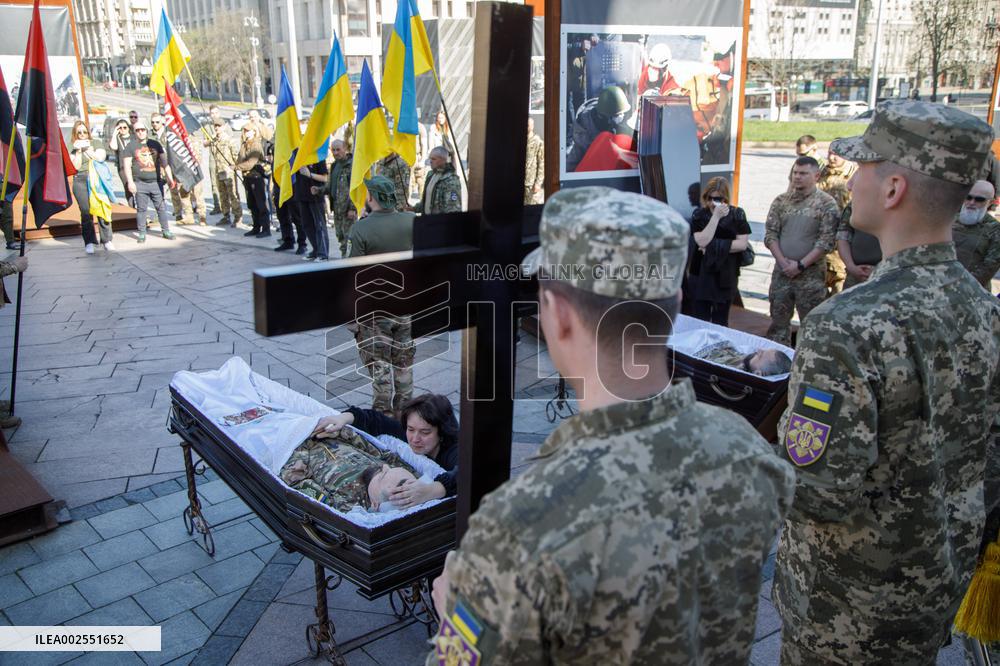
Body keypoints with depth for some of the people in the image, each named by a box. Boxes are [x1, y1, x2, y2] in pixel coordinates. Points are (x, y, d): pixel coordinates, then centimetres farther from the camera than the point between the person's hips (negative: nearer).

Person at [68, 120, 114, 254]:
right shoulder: (74, 151, 15)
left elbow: (100, 158, -4)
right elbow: (76, 166, 0)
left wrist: (87, 149, -2)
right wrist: (79, 150, -3)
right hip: (81, 182, 1)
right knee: (86, 212, -6)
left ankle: (106, 240, -4)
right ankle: (89, 242, -3)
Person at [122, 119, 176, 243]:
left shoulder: (155, 144, 10)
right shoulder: (131, 146, 4)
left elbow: (164, 162, 11)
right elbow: (127, 166, 1)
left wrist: (170, 178, 5)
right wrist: (130, 182, -9)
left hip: (156, 182, 2)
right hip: (140, 183, -2)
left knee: (161, 207, 4)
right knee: (141, 209, 1)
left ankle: (166, 231, 12)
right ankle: (142, 234, 7)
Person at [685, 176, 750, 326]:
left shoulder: (737, 214, 0)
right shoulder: (699, 214, -2)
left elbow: (742, 244, -7)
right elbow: (702, 241, -15)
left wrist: (714, 247, -14)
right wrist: (716, 216, -19)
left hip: (726, 276, 0)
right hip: (701, 275, 0)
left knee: (720, 322, 10)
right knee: (700, 321, 2)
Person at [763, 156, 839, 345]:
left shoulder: (826, 203, -4)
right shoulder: (781, 200, 7)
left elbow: (826, 241, -10)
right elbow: (770, 233, 4)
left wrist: (800, 265, -13)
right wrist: (783, 261, -8)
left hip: (811, 274, -4)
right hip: (781, 271, 4)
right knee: (778, 320, 10)